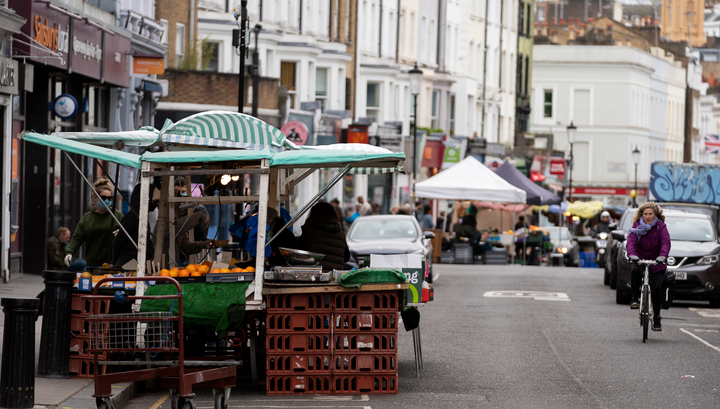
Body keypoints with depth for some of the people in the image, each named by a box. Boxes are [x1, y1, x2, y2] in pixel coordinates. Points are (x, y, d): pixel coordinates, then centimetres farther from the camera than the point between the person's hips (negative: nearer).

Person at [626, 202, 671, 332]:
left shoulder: (661, 226, -3)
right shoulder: (637, 226, -1)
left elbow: (665, 242, -17)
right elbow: (631, 241, -15)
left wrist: (662, 256, -37)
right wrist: (632, 254, -36)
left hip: (656, 263, 0)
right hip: (640, 259, 0)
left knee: (656, 287, -13)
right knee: (636, 271, -36)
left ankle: (656, 318, 1)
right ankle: (635, 299, -20)